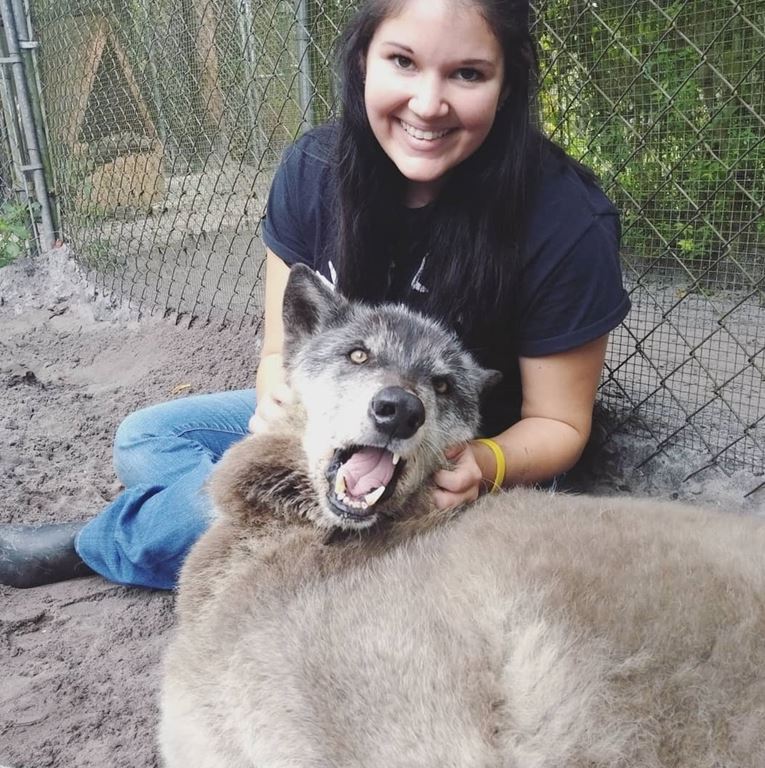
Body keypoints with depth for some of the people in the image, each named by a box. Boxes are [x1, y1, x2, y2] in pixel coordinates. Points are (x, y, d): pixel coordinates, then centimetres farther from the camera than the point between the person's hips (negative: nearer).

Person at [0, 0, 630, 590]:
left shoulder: (566, 224, -26)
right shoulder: (315, 169, -14)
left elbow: (559, 424, -14)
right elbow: (284, 348, -6)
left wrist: (484, 465, -36)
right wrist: (281, 400, -30)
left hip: (470, 464, -4)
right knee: (142, 440, 1)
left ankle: (92, 546, 4)